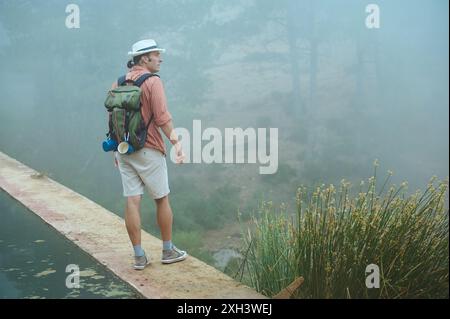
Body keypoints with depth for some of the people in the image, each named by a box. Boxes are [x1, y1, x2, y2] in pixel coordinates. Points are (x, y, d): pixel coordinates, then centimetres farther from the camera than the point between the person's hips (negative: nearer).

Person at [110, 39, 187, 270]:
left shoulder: (117, 84, 9)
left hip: (124, 150, 6)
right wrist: (176, 142, -17)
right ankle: (168, 251, 19)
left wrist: (116, 150, 20)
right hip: (149, 151, -6)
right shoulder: (152, 82, -10)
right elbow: (162, 118, -19)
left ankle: (139, 257, 7)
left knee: (132, 202, 4)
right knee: (162, 200, 9)